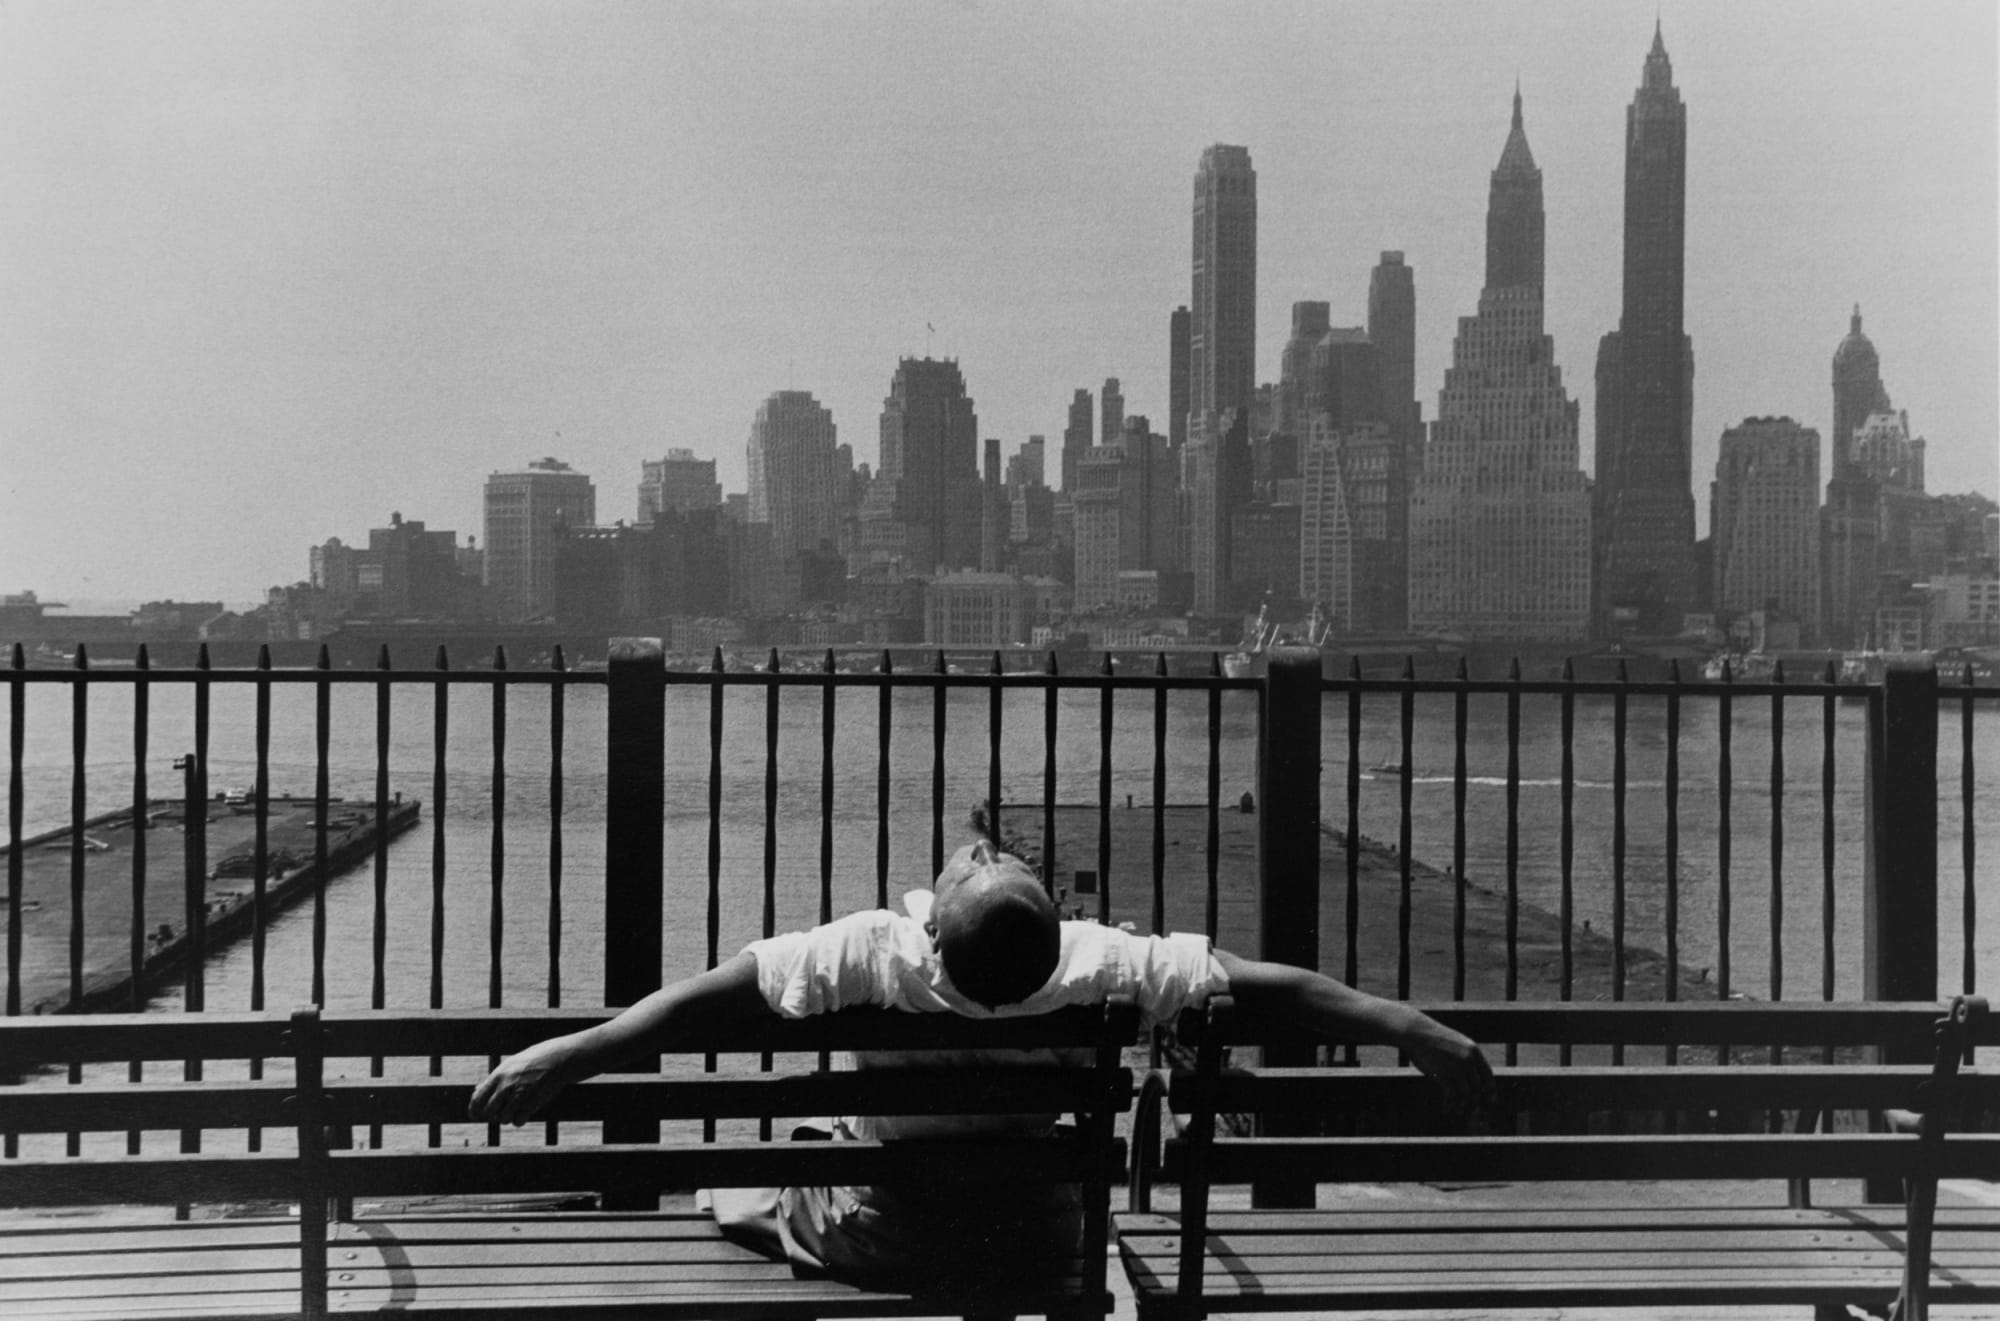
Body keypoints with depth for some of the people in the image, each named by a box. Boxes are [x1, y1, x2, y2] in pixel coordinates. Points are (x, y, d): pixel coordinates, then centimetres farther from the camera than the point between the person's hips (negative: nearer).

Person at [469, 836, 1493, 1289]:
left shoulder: (874, 957, -30)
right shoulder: (1102, 968, -27)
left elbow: (711, 995, -29)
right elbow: (1270, 988, -23)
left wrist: (565, 1057, -23)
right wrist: (1416, 1031, -14)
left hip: (873, 1237, -2)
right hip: (1035, 1238, 2)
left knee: (726, 1192, 24)